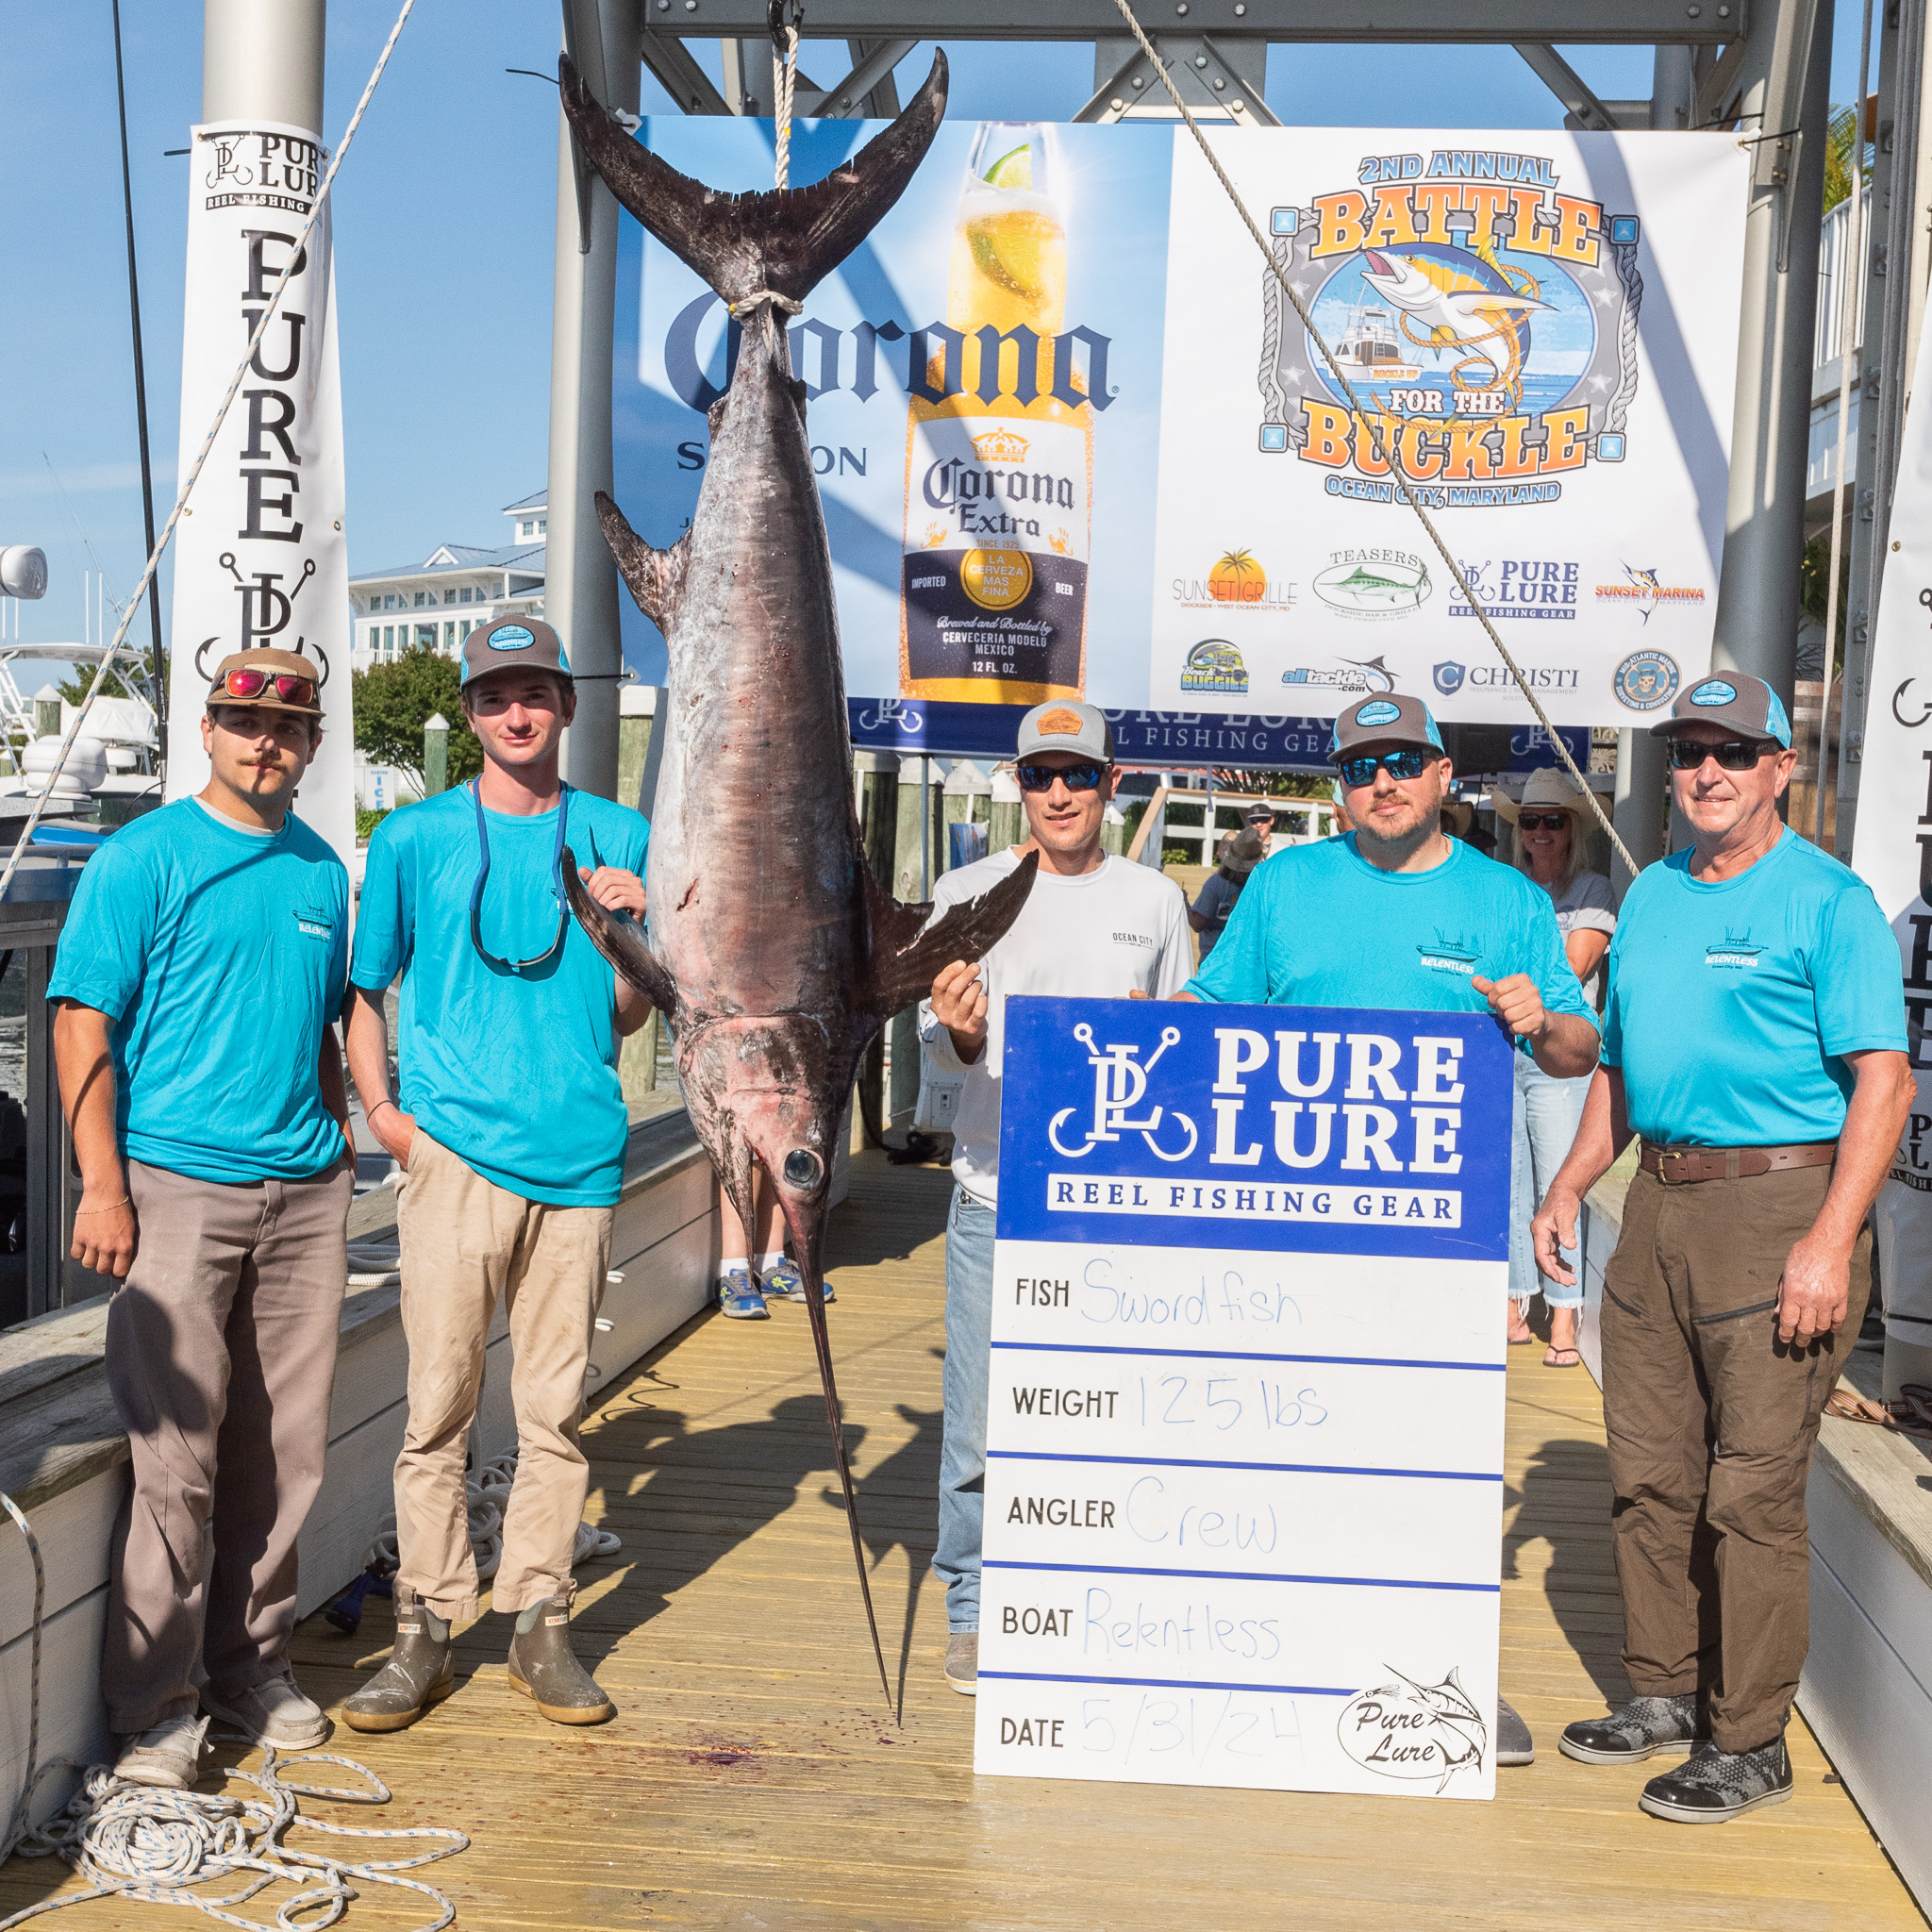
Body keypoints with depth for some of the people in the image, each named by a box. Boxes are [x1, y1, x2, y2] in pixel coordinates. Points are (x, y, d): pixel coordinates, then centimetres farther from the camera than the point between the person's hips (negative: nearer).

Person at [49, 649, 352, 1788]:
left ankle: (254, 1662, 24)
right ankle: (154, 1706, 5)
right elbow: (83, 1021, -6)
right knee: (176, 1449, -5)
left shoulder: (323, 873, 14)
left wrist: (340, 1140, 14)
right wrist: (103, 1184, -13)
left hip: (303, 1191, 5)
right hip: (178, 1183, -5)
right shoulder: (144, 859, -2)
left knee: (284, 1446, 9)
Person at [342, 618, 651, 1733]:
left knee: (557, 1408, 6)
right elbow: (364, 991, 13)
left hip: (579, 1153, 2)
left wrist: (638, 932, -7)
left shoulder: (620, 839, 11)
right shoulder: (415, 839, 8)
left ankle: (541, 1626, 17)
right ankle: (428, 1631, 10)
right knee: (440, 1402, -1)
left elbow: (626, 1016, 12)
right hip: (458, 1150, -1)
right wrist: (382, 1109, 0)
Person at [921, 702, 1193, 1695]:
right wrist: (959, 1032, -24)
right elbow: (940, 1045, -3)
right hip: (997, 1195, -1)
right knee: (980, 1416, 2)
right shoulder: (969, 891, 2)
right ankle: (973, 1609, 18)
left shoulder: (1155, 900, 9)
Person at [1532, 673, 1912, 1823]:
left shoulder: (1827, 900, -7)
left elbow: (1885, 1080, -13)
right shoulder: (1653, 894, 15)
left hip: (1780, 1205, -7)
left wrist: (1830, 1243, -20)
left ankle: (1748, 1742, 10)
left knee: (1753, 1490, -3)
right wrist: (1572, 1184, 15)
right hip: (1660, 1205, 7)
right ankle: (1665, 1694, 28)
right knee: (1650, 1471, 12)